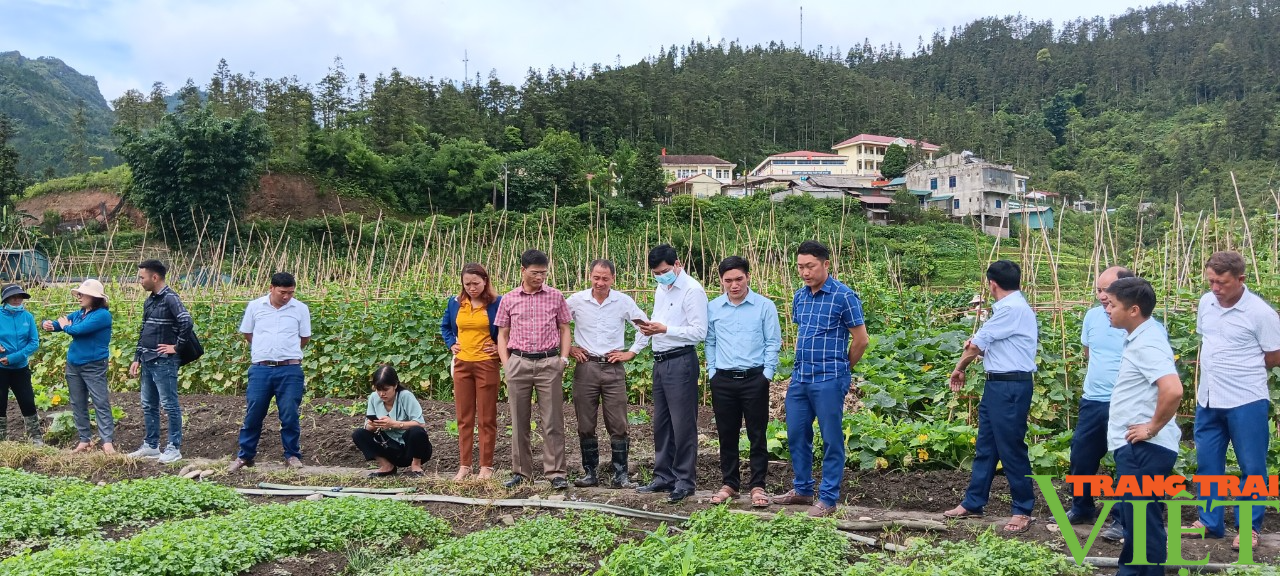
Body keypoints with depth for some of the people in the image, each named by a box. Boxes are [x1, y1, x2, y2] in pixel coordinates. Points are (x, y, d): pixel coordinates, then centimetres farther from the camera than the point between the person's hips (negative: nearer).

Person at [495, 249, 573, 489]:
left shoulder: (555, 297, 5)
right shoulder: (508, 300, 6)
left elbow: (564, 329, 10)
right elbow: (502, 334, 11)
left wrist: (564, 359, -2)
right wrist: (506, 364, 0)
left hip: (549, 363, -1)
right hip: (518, 363, 1)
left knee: (553, 422, -2)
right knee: (519, 422, 8)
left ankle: (556, 473, 3)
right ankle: (521, 472, 17)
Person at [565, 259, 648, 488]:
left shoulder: (624, 302, -1)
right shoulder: (576, 300, 0)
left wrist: (631, 353, 3)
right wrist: (567, 348, 4)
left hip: (614, 368, 0)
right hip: (585, 367, 1)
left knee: (618, 425, -1)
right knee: (585, 425, 5)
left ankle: (620, 475, 7)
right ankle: (590, 473, 16)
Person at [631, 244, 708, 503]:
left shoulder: (692, 290, -12)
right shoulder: (661, 289, 15)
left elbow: (699, 332, -17)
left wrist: (664, 330, -22)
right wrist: (635, 349, 18)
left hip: (681, 362, -9)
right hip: (660, 362, 9)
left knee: (683, 424, -3)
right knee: (661, 423, 13)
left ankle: (685, 481, 6)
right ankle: (664, 477, 23)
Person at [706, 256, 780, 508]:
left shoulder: (765, 306, -2)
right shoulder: (713, 308, 5)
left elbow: (773, 342, -1)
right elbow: (710, 342, 12)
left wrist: (767, 373, -6)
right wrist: (712, 371, 6)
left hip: (754, 379, -2)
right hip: (723, 380, 3)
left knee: (757, 435, 3)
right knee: (726, 434, 9)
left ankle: (757, 486, 12)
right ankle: (730, 483, 21)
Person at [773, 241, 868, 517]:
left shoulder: (844, 296, -10)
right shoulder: (799, 296, 10)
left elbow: (861, 339, -6)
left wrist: (841, 369, 5)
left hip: (828, 380, -7)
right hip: (800, 378, 7)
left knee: (831, 440, 2)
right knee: (796, 435, 13)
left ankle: (828, 498, 10)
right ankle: (802, 489, 27)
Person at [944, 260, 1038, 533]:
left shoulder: (1012, 308, -17)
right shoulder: (1010, 307, 14)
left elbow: (977, 345, -10)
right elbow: (986, 343, 17)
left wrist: (959, 368, 5)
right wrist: (975, 345, -5)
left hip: (1011, 387, -10)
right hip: (997, 385, 10)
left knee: (1011, 448, -1)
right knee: (985, 446, 15)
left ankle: (1023, 510, 10)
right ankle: (973, 503, 23)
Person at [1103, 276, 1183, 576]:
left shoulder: (1146, 344, -20)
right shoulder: (1142, 336, 11)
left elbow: (1173, 391, -34)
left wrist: (1153, 427, -21)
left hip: (1143, 450, -10)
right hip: (1135, 448, 10)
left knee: (1143, 523, -2)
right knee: (1133, 518, 20)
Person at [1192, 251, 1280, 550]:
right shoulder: (1205, 303, 3)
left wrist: (1242, 368, 1)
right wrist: (1218, 371, 9)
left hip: (1246, 402, -6)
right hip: (1208, 400, 6)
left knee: (1252, 468, 7)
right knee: (1207, 463, 14)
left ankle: (1249, 528, 20)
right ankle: (1210, 522, 27)